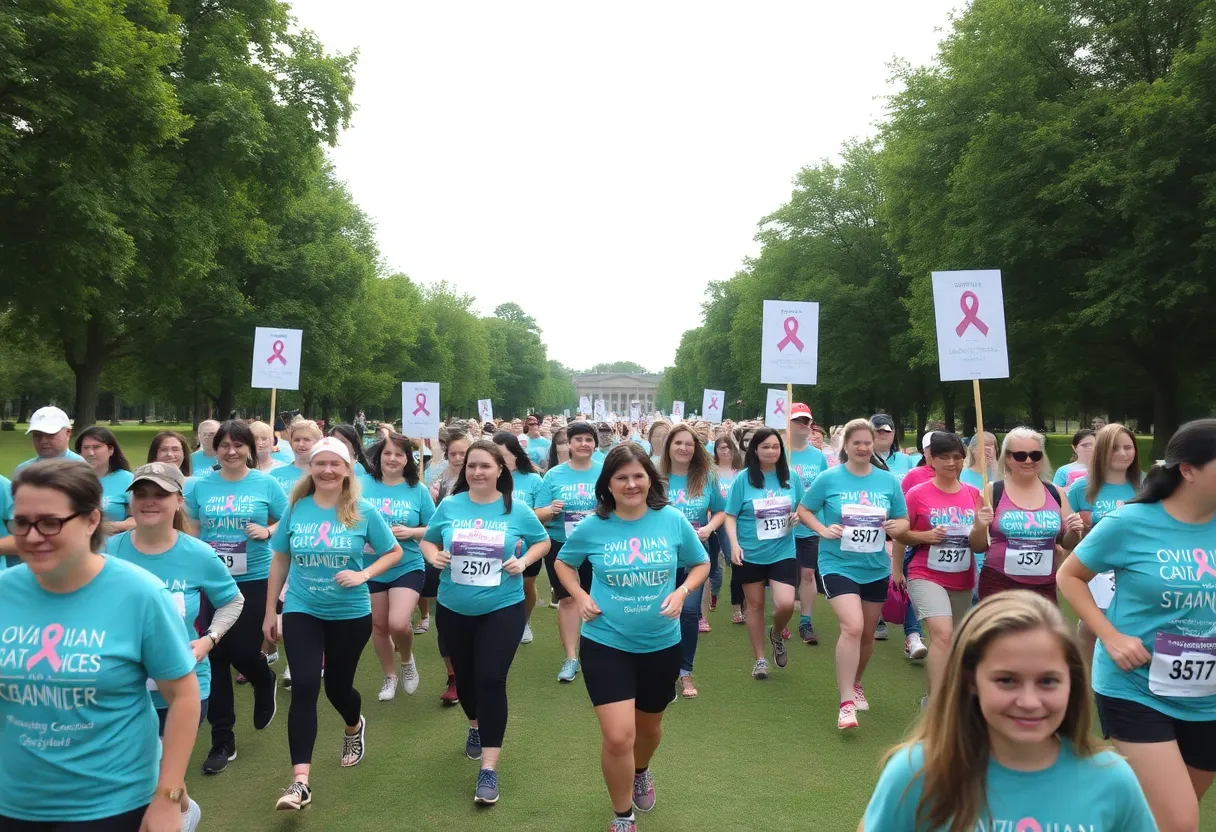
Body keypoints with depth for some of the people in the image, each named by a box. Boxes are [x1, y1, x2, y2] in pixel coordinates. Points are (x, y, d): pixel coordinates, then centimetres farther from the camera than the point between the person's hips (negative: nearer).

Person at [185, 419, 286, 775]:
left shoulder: (266, 484, -1)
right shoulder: (200, 486, 4)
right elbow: (189, 529, 10)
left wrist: (267, 532, -15)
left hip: (254, 579, -2)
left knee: (243, 650, -5)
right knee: (216, 656, 4)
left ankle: (266, 682, 35)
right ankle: (222, 742, 15)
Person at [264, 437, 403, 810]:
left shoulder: (363, 512, -9)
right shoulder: (296, 509, -3)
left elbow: (394, 552, -1)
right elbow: (280, 560, 6)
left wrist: (363, 574, -18)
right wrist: (269, 611, 8)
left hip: (350, 614, -1)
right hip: (301, 612, 1)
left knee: (337, 685, 12)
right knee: (304, 687, -11)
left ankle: (355, 727, 48)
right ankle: (300, 782, -9)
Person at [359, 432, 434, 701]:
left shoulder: (418, 489, -4)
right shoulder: (362, 484, -3)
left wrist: (411, 532, -17)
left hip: (408, 567, -2)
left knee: (399, 624, -17)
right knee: (379, 625, 13)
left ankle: (407, 660, 16)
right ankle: (390, 676, 37)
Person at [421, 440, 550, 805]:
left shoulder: (517, 510, -6)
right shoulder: (449, 506, -3)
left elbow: (542, 542, 7)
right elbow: (428, 541, 9)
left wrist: (524, 560, -11)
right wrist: (434, 556, -12)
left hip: (502, 609, -3)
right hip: (453, 609, 3)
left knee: (491, 679, -10)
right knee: (464, 676, 19)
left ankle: (489, 769, -3)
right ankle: (476, 725, 51)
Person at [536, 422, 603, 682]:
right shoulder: (554, 474, 0)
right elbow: (538, 515, 0)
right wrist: (550, 510, -21)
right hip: (560, 546, 0)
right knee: (567, 599, 3)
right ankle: (571, 658, 11)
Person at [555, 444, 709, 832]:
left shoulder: (673, 519, -10)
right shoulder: (592, 527, -11)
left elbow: (701, 564, 5)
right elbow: (564, 563, 8)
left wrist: (682, 592, -13)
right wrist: (579, 596, -9)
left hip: (661, 644, 2)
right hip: (605, 644, -2)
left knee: (649, 725, 23)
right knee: (618, 737, -10)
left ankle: (641, 773, 58)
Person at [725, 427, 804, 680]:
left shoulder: (791, 478, 1)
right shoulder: (743, 479, -6)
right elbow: (730, 515, -5)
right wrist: (734, 544, -18)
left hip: (783, 552, 1)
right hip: (751, 554, -1)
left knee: (785, 604, -13)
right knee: (755, 605, 10)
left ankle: (777, 634, 22)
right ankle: (760, 659, 25)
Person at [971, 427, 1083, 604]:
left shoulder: (1055, 493, 7)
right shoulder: (992, 492, -1)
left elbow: (1067, 544, 17)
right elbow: (978, 547, 3)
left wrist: (1074, 532, -3)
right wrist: (980, 527, -17)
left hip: (1045, 587, 3)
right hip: (999, 586, -3)